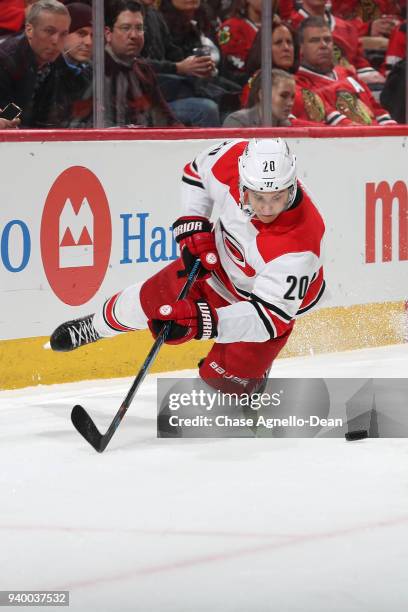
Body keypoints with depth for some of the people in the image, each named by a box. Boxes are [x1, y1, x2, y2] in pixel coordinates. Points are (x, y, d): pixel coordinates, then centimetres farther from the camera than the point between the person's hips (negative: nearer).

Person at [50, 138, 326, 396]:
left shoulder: (299, 243, -44)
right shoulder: (232, 160, -31)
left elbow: (270, 316, -40)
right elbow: (197, 170, -5)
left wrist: (202, 321, -50)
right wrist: (192, 228, -15)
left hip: (274, 297, -4)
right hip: (218, 259, 4)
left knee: (223, 377, -10)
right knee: (149, 301, 12)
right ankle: (95, 327, 45)